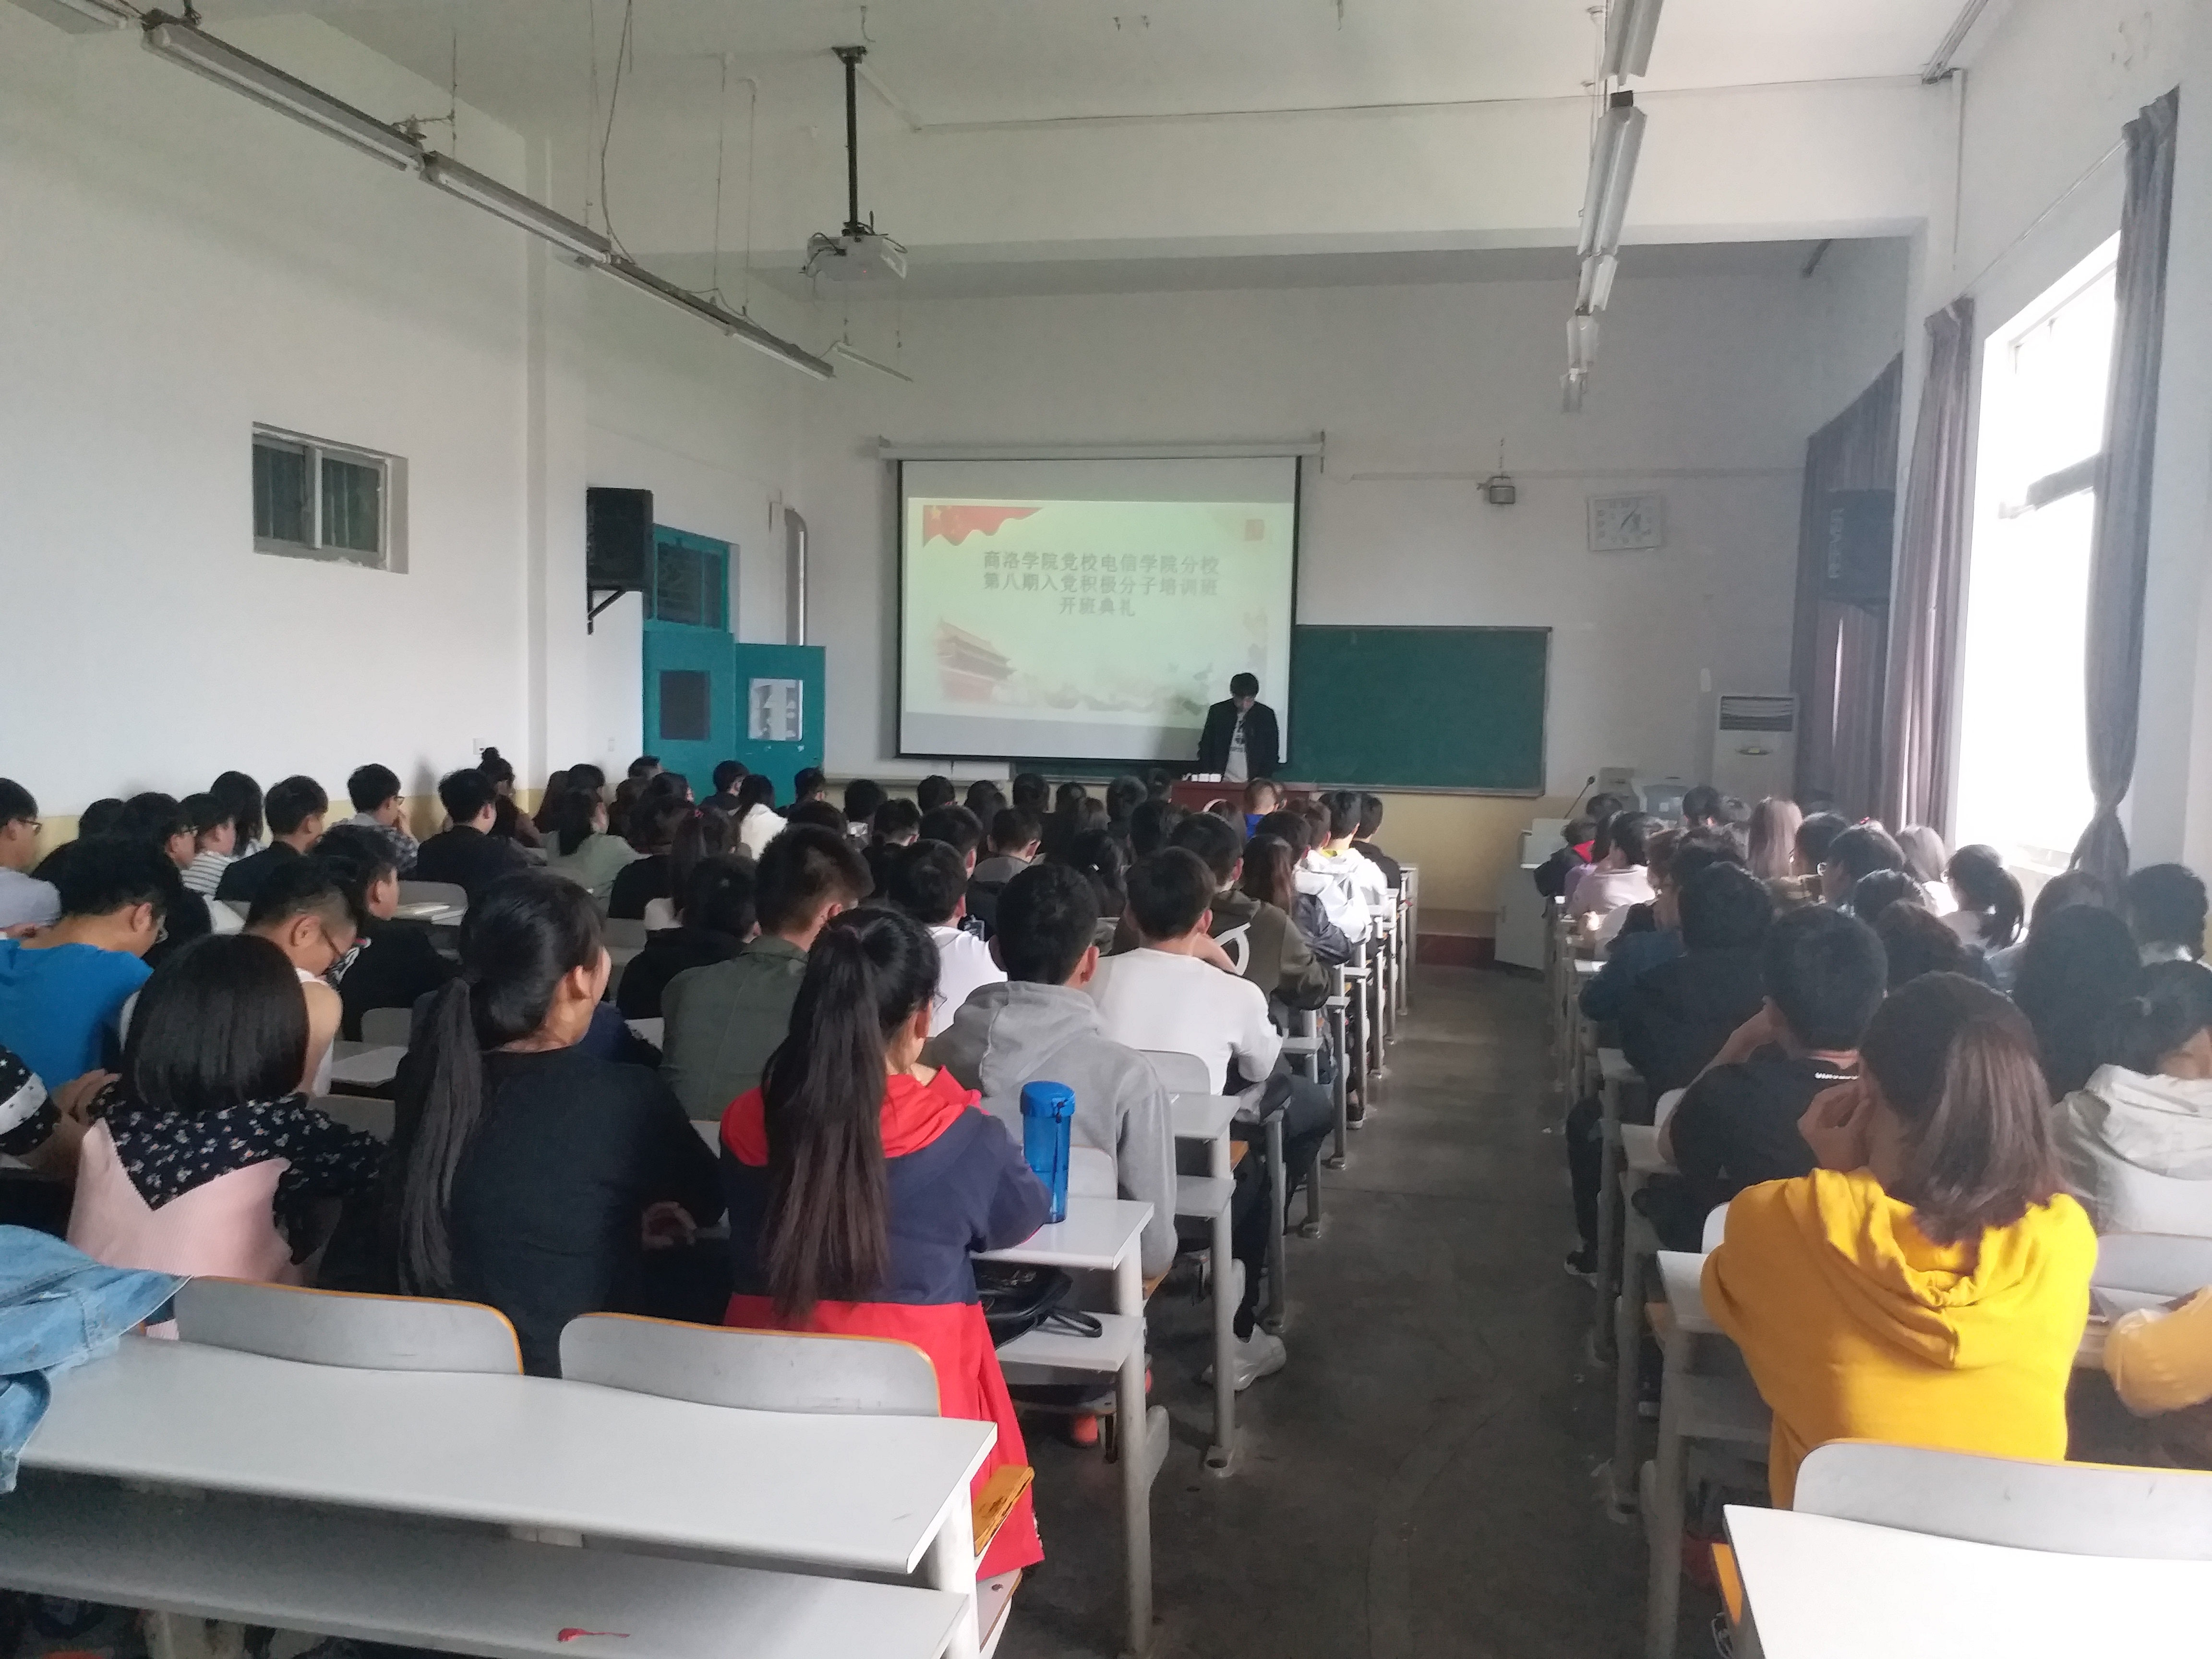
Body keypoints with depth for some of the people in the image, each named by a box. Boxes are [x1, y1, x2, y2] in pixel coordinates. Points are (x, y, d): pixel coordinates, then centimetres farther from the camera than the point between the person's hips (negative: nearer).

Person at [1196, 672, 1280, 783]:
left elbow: (1272, 753, 7)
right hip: (1222, 782, 0)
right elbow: (1206, 748, 10)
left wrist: (1263, 778, -6)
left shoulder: (1266, 715, 5)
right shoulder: (1217, 712, 6)